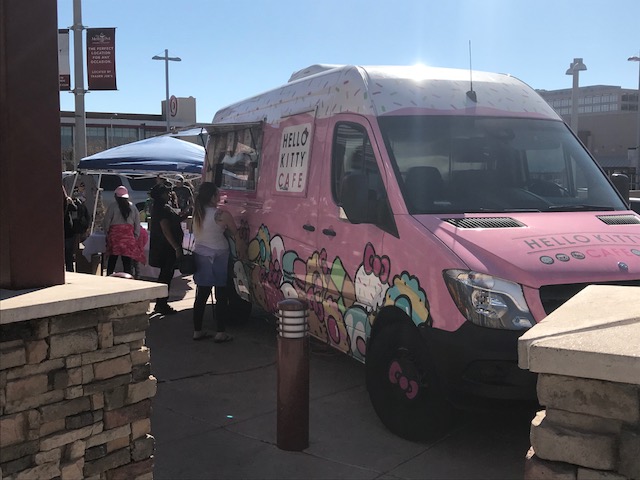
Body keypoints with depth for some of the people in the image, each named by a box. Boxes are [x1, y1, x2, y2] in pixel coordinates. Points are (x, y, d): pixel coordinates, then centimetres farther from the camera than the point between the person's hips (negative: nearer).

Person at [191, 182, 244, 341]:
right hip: (218, 258, -6)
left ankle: (197, 331, 18)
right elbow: (235, 234, -8)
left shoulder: (197, 213, 2)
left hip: (199, 256, 6)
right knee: (221, 296, 3)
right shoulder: (222, 215, -15)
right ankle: (220, 333, 4)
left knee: (201, 295, 12)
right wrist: (240, 246, 9)